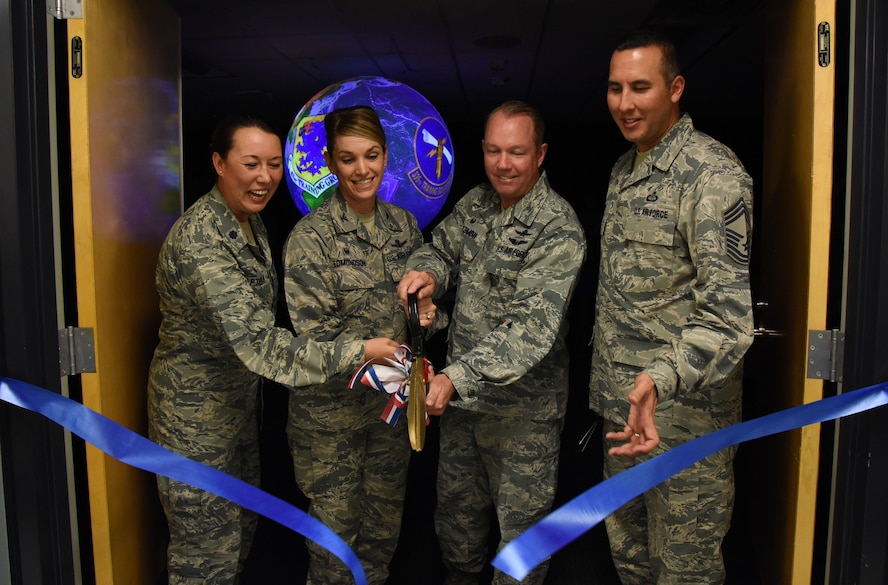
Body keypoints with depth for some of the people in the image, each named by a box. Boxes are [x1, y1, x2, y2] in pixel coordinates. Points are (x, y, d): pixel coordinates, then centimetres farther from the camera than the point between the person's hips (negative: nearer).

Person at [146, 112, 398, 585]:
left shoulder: (249, 219, 2)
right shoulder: (200, 240, -28)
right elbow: (257, 342, -37)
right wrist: (357, 351, -37)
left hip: (239, 400, 9)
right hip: (195, 410, -9)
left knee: (239, 533, 24)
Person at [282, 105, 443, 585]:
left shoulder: (403, 224, 3)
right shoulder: (311, 236, -14)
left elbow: (423, 295, 13)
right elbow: (317, 335, -16)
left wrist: (429, 315, -9)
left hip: (391, 400, 5)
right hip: (330, 406, -5)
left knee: (384, 526, 19)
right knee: (336, 528, 10)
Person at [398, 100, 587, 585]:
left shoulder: (558, 227, -21)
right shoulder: (475, 203, 2)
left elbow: (532, 326, -29)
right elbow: (441, 247, 14)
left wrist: (457, 377, -38)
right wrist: (427, 270, -12)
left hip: (522, 404, -7)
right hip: (459, 389, 7)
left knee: (521, 517, 13)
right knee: (456, 501, 25)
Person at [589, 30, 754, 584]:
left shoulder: (714, 174, -16)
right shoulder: (623, 168, 12)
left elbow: (728, 313, -24)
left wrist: (660, 379, -41)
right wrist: (608, 383, 16)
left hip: (685, 413, -8)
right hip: (622, 403, 8)